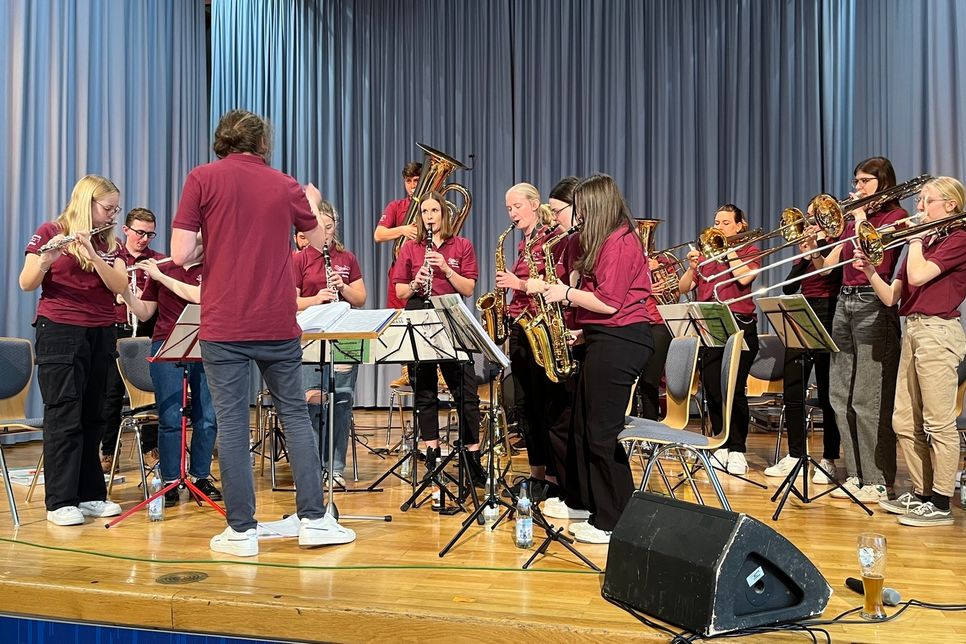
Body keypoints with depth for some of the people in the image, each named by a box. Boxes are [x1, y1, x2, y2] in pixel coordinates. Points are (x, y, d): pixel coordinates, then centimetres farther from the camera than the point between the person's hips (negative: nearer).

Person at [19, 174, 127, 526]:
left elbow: (120, 286, -4)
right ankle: (60, 502, 1)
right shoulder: (50, 232, 0)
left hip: (101, 335, 5)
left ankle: (90, 495, 14)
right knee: (64, 418, -5)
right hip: (60, 333, -5)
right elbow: (27, 284, -8)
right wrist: (45, 261, -27)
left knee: (92, 417, 7)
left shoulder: (110, 243, 12)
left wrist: (93, 255, -18)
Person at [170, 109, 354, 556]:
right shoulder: (285, 185, 6)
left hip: (223, 326, -2)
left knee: (231, 424, 3)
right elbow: (317, 239, 22)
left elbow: (180, 254, -8)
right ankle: (314, 519, 13)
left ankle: (241, 531, 8)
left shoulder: (202, 179, -2)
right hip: (278, 324, 2)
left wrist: (213, 246, 13)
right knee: (295, 415, 11)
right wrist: (309, 202, 40)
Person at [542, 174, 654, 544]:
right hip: (603, 340, 11)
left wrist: (567, 293, -9)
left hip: (618, 343, -11)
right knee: (585, 428, 14)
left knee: (602, 432, -6)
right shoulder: (604, 241, 18)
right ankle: (595, 509, 24)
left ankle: (614, 523, 3)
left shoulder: (619, 242, -14)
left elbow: (609, 303, -20)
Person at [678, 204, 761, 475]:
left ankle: (737, 450, 0)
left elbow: (744, 277, -14)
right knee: (712, 388, 2)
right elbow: (683, 288, 10)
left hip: (739, 326, -4)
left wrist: (729, 250, -4)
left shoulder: (749, 250, 8)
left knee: (734, 389, -8)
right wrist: (692, 267, -8)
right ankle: (721, 446, 13)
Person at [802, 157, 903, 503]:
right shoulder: (852, 221, 20)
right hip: (844, 303, 8)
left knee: (870, 401, -7)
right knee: (841, 397, 8)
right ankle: (856, 475, 16)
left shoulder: (895, 215, -1)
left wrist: (860, 215, -7)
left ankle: (878, 481, 1)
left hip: (873, 305, -8)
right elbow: (826, 265, 15)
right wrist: (812, 250, -4)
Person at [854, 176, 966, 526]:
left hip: (938, 332, -9)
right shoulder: (922, 241, 19)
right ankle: (921, 493, 21)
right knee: (905, 421, 10)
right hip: (912, 330, 9)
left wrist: (917, 236, -7)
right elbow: (890, 297, 14)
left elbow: (917, 275, -21)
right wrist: (870, 271, -2)